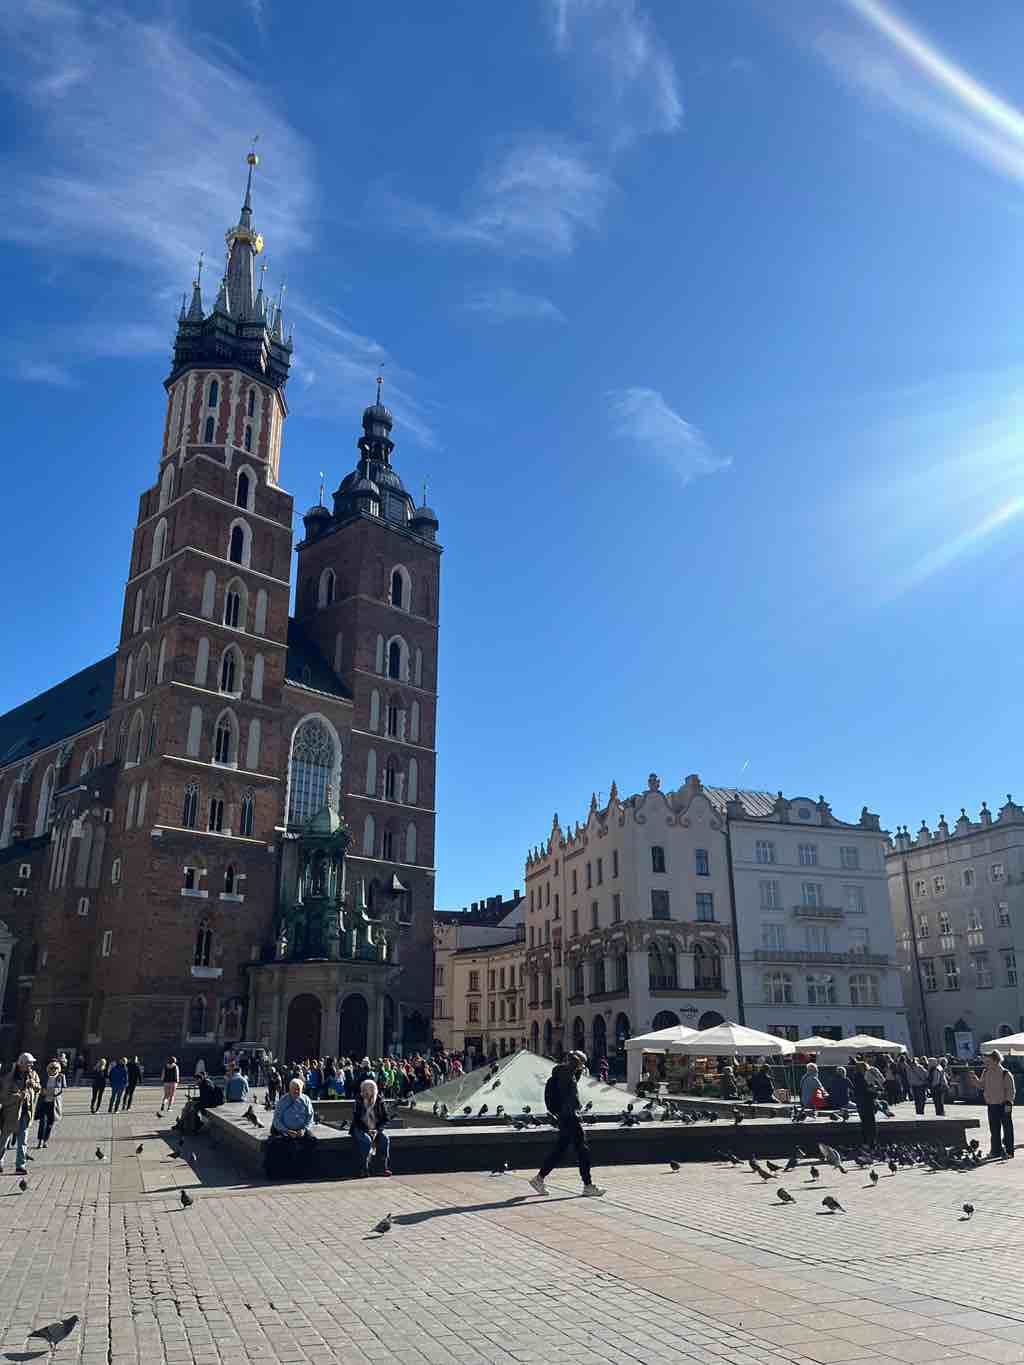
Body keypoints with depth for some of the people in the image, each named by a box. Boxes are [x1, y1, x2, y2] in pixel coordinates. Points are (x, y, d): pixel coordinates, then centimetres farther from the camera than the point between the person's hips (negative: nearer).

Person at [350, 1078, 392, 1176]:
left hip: (376, 1130, 2)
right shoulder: (358, 1103, -3)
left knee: (385, 1139, -26)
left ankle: (385, 1167, -22)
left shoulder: (380, 1102, 1)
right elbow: (356, 1120, -6)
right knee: (367, 1140, -33)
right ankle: (365, 1168, -26)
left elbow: (385, 1119, 2)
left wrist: (377, 1130, -16)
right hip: (360, 1130, -2)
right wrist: (367, 1130, -19)